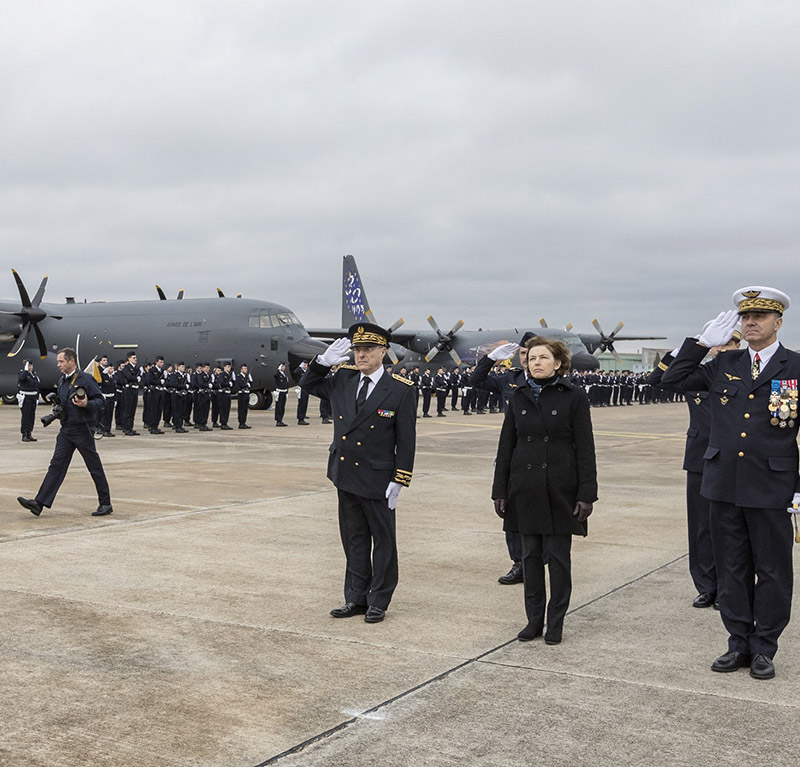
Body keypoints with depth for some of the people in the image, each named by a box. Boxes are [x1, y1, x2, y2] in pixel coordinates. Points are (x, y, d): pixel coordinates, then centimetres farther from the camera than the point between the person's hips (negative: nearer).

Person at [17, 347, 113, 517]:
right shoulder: (62, 381, 13)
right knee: (56, 465, 0)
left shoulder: (86, 379, -10)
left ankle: (105, 504, 12)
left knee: (95, 468, 2)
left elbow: (101, 402, -12)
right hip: (66, 430, 7)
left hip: (83, 430, -7)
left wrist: (86, 404, -28)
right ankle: (39, 503, -5)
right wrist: (57, 410, 9)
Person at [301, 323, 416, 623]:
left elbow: (406, 440, -9)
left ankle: (379, 601, 18)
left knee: (383, 540, 7)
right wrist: (324, 361, -2)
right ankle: (356, 598, 24)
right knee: (354, 540, 14)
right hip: (346, 476, 5)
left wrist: (399, 482, -14)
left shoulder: (401, 389, -10)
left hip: (377, 480, -5)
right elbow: (308, 385, 18)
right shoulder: (343, 378, 3)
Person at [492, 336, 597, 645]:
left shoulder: (574, 396, -3)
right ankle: (534, 619, 19)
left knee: (558, 556, 3)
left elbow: (585, 448, -4)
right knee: (531, 555, 8)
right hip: (526, 489, 3)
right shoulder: (518, 398, 7)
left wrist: (587, 494, -9)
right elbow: (506, 446, 9)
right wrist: (500, 491, 6)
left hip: (560, 489, -3)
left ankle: (556, 622, 14)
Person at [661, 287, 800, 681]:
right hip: (724, 485, 4)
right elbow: (673, 379, 10)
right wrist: (703, 342, 2)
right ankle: (739, 644, 23)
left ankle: (764, 649, 19)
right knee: (731, 569, 11)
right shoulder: (725, 365, 9)